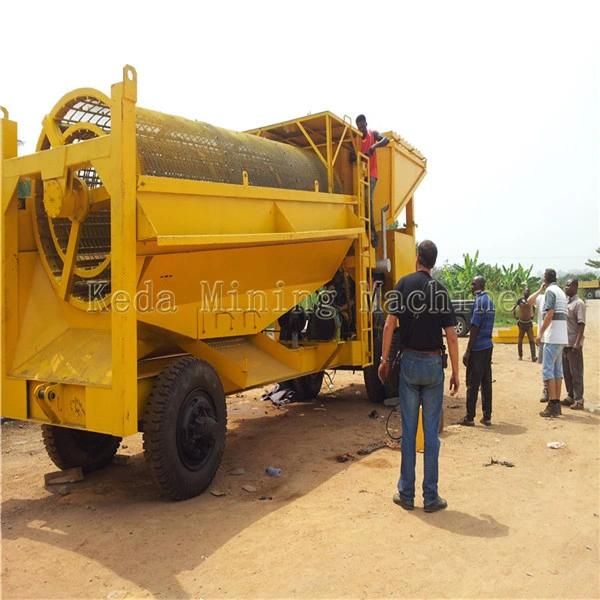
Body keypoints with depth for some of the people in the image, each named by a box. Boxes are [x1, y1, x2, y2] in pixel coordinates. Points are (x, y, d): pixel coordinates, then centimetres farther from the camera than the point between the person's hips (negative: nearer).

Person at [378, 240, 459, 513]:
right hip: (433, 363, 0)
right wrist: (456, 372, 4)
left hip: (410, 362, 0)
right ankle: (430, 497, 13)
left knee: (408, 430, 7)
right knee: (431, 432, 6)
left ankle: (406, 493, 15)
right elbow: (451, 337, -4)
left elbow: (390, 324, -9)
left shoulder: (404, 284, -2)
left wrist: (384, 359, -1)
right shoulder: (440, 290, -2)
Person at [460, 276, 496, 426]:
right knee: (486, 383, 10)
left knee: (473, 383, -1)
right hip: (488, 346, 8)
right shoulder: (490, 301, 13)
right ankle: (487, 417, 14)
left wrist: (467, 351, -15)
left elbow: (474, 327, -17)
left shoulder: (479, 301, -14)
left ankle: (469, 417, 4)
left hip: (477, 348, -8)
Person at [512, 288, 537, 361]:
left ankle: (533, 357, -13)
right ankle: (520, 356, 18)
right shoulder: (520, 300, -5)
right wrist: (517, 319, -2)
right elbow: (514, 310, 2)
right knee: (520, 340, 7)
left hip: (529, 322, 2)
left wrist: (532, 317, 13)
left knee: (531, 340, -7)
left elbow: (533, 309, 23)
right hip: (521, 323, -2)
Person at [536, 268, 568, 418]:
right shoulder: (561, 292, 18)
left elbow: (550, 314, -18)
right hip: (561, 337, 9)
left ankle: (552, 405, -8)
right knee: (558, 370, 11)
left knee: (548, 370, -7)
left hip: (552, 337, -9)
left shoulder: (550, 291, -10)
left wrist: (540, 333, -15)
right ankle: (557, 403, 15)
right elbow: (561, 315, 18)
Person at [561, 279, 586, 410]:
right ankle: (570, 396, 22)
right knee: (566, 372, 13)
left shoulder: (579, 303, -11)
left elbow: (581, 324, -16)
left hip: (574, 344, -8)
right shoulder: (565, 302, 13)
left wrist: (577, 343, -22)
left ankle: (578, 400, 4)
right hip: (564, 343, 8)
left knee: (576, 372, -2)